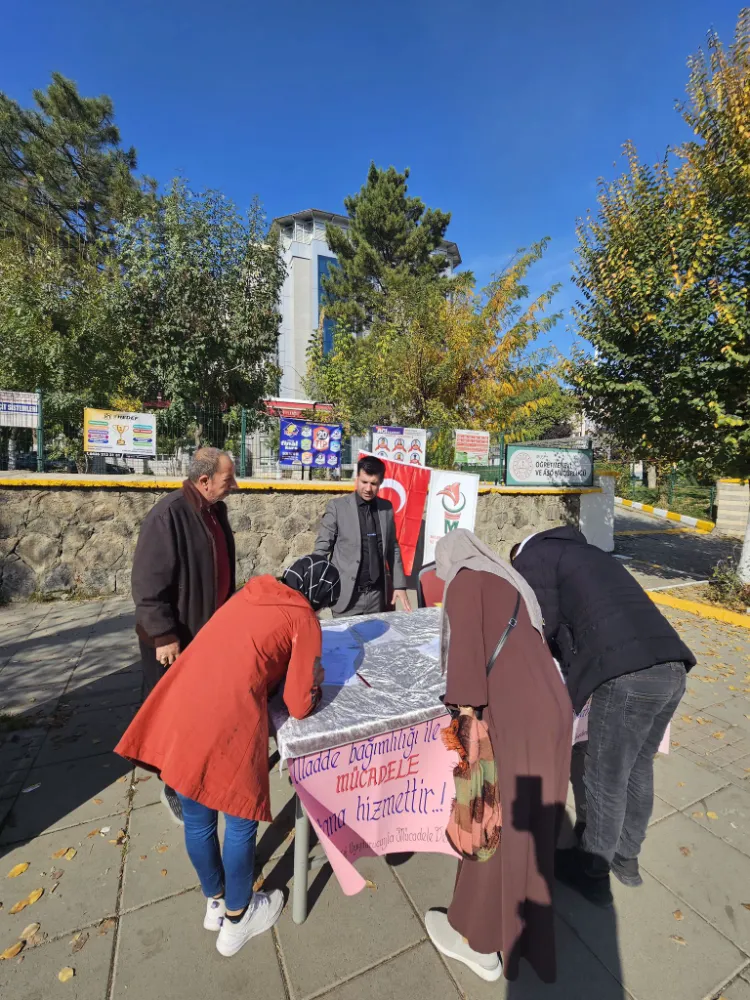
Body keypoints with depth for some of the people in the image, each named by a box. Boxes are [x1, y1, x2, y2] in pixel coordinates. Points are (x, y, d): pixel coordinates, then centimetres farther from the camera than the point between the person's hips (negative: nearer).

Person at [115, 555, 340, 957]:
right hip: (226, 723, -7)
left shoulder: (251, 593, 18)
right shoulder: (304, 621, -1)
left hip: (177, 709, 8)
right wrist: (314, 681, 18)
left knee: (197, 818, 26)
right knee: (241, 821, 19)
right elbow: (299, 706, 0)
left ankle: (214, 902, 51)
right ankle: (237, 919, 42)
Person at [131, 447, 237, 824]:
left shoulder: (215, 510, 4)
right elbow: (148, 583, -22)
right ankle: (176, 788, 32)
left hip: (212, 630, 8)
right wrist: (164, 635, -20)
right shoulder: (168, 516, -23)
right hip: (176, 639, -8)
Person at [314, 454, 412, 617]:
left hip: (377, 594, 4)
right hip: (347, 594, -3)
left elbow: (393, 548, 11)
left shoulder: (387, 508, 5)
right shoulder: (337, 506, -7)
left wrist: (399, 585, 8)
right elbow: (321, 548, -5)